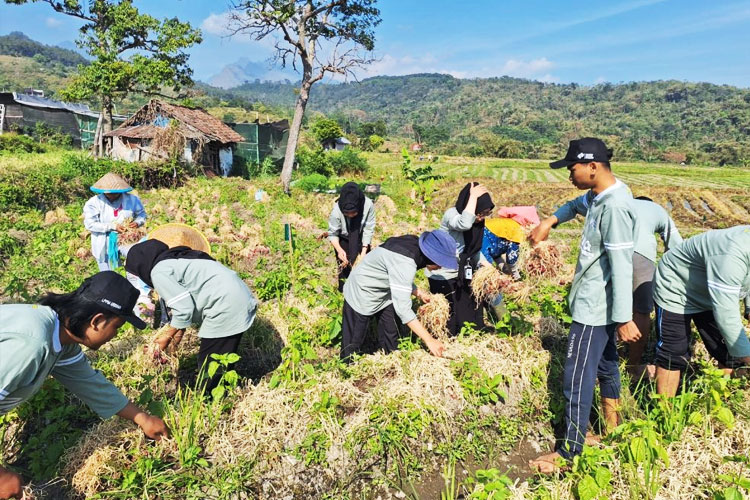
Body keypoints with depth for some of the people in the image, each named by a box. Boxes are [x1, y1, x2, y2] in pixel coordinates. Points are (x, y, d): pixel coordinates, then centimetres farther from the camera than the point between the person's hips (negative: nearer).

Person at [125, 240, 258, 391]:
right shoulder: (174, 260, 22)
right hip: (239, 297, 10)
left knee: (209, 364, 2)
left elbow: (183, 308, -11)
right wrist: (179, 333, 25)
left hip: (226, 305, -10)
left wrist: (167, 336, 4)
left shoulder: (159, 272, -7)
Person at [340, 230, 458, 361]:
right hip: (362, 293, -9)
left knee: (390, 339, 10)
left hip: (383, 293, 9)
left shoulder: (415, 246, -10)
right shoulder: (404, 263, -35)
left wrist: (419, 293, -7)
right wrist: (429, 340, -35)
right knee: (353, 344, 1)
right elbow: (402, 308, -38)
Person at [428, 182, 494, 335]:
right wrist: (473, 197, -35)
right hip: (443, 276, -7)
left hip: (462, 274, 7)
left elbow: (474, 249, 10)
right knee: (451, 320, 1)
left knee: (471, 315, 13)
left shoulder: (476, 221, 0)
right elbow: (465, 224, -46)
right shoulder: (451, 214, -22)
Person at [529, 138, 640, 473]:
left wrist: (624, 318, -24)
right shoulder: (600, 196, 6)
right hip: (594, 304, 10)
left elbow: (621, 265, -25)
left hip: (595, 307, -10)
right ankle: (612, 429, 41)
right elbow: (578, 204, 30)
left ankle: (570, 452, 11)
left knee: (577, 379, -2)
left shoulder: (614, 206, -24)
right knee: (604, 365, 23)